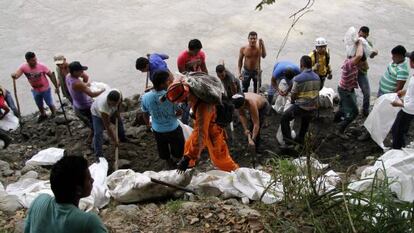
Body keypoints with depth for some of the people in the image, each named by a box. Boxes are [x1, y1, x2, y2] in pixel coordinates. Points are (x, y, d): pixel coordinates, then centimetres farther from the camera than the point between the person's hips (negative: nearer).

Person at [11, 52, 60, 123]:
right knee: (39, 105, 24)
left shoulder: (41, 66, -27)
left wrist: (56, 87, -17)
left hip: (45, 89, -3)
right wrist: (14, 75, -55)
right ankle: (43, 115, 52)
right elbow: (16, 75, -30)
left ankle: (54, 113, 47)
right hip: (35, 90, 3)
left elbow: (51, 75, -18)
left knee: (49, 103, 15)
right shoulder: (24, 67, -20)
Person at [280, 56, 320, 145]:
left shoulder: (298, 78, -19)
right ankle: (300, 139, 43)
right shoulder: (317, 78, 0)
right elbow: (316, 92, 8)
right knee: (305, 123, 28)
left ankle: (288, 140, 8)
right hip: (313, 107, 6)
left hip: (300, 107, -6)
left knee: (284, 118, 11)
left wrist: (293, 101, 10)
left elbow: (293, 95, -12)